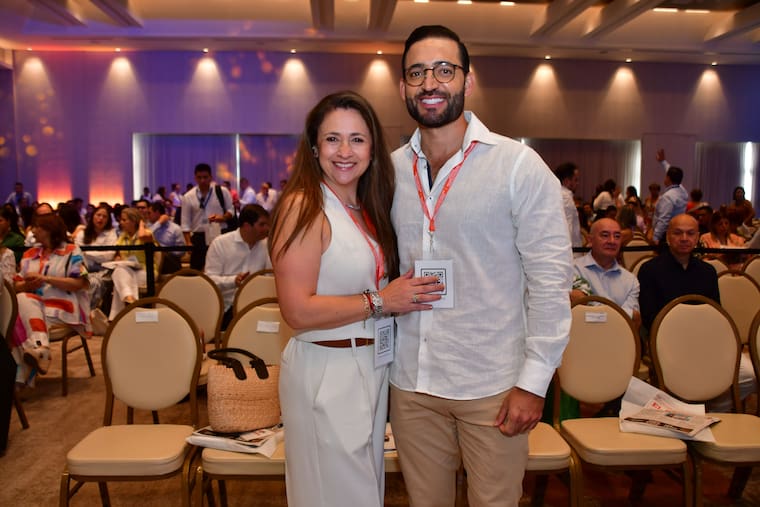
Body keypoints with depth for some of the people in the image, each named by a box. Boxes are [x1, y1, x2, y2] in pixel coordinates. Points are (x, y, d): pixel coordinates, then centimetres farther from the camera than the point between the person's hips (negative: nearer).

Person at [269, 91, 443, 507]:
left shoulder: (369, 209, 8)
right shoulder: (303, 207, -16)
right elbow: (297, 311, -22)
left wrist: (407, 292, 0)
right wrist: (379, 301, -18)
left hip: (372, 369, 8)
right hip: (326, 372, -8)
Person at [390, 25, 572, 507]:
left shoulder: (518, 164, -9)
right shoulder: (391, 169, 3)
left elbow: (551, 278, -10)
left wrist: (534, 381, -12)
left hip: (493, 386, -3)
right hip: (411, 381, 4)